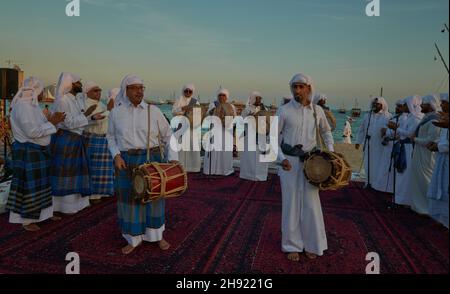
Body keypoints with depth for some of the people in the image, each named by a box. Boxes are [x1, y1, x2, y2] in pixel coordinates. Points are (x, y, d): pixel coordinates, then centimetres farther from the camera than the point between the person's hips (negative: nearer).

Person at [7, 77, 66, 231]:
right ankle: (26, 220, 14)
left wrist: (52, 121, 2)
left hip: (38, 151, 10)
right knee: (29, 186, 0)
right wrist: (51, 123, -16)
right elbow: (32, 132, -24)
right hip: (28, 153, -10)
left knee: (41, 183, 17)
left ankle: (44, 212, 30)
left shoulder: (31, 105, 11)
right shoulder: (23, 106, -19)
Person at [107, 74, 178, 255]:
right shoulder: (116, 113, 0)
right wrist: (116, 156, -8)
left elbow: (168, 135, 1)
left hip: (152, 160, 0)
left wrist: (173, 158, -9)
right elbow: (111, 137, 9)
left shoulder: (153, 111, -4)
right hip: (127, 163, 1)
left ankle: (157, 235, 28)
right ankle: (134, 239, 25)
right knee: (130, 199, 7)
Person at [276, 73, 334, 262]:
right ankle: (293, 245, 20)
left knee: (311, 203, 6)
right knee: (291, 202, 5)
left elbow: (326, 131, 18)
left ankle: (311, 245, 26)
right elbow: (274, 136, -1)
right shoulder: (284, 110, -6)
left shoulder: (317, 111, 3)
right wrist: (281, 158, -13)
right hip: (289, 161, -2)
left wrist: (331, 152, 6)